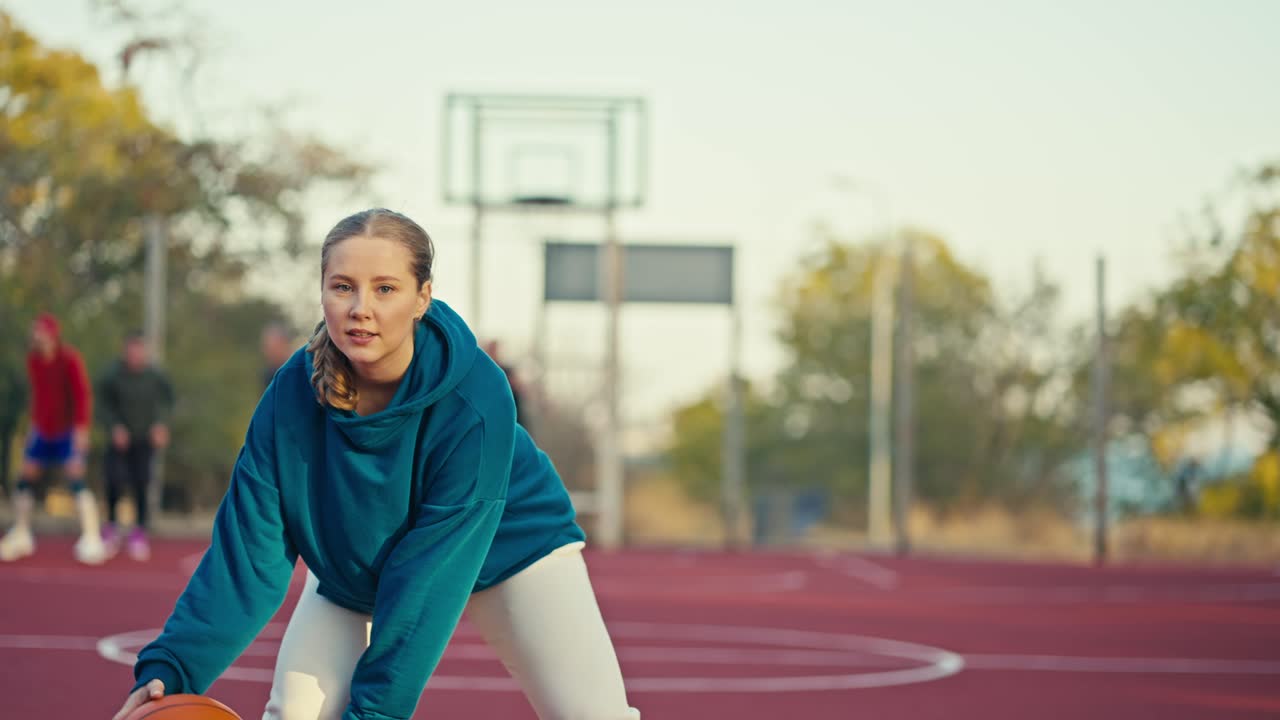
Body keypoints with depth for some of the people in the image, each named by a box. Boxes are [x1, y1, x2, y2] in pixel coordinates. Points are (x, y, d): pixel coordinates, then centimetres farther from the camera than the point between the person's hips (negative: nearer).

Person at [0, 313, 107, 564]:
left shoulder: (70, 360, -14)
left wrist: (81, 429, -20)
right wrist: (35, 424, 14)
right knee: (24, 480, 5)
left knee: (76, 481, -15)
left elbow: (83, 396, -15)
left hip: (68, 431, -6)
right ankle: (21, 535, 20)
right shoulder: (33, 360, 4)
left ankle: (91, 539, -15)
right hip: (43, 431, 6)